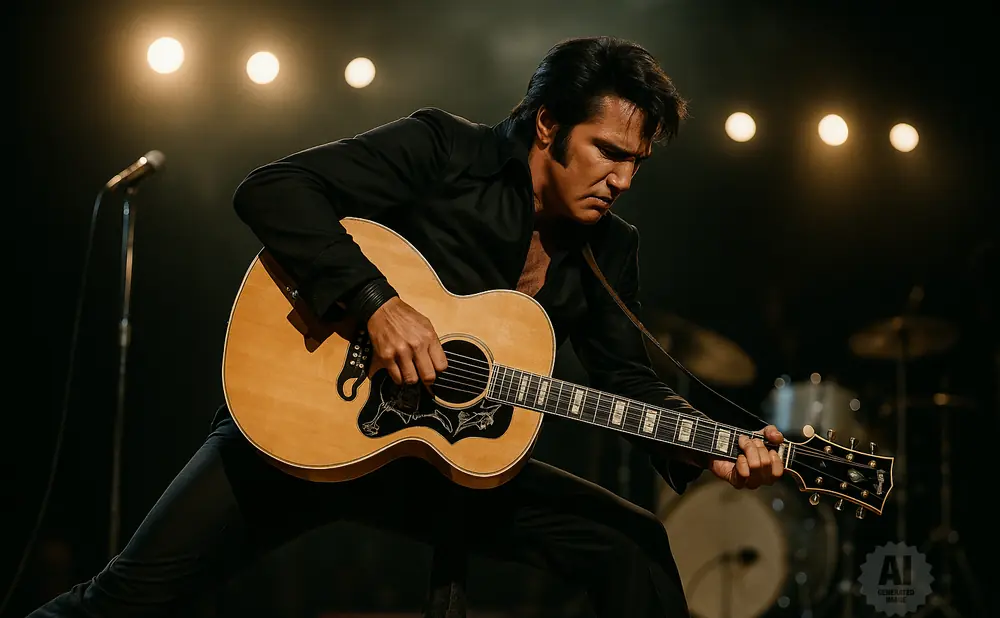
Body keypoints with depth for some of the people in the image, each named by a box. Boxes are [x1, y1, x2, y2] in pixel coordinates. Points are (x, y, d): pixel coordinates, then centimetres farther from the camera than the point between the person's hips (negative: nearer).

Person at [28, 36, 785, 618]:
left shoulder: (610, 250, 3)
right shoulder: (443, 151, -12)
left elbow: (629, 380, 7)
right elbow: (271, 189, -19)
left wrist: (709, 450, -12)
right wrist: (377, 301, -29)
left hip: (453, 459, 5)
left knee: (633, 547, -7)